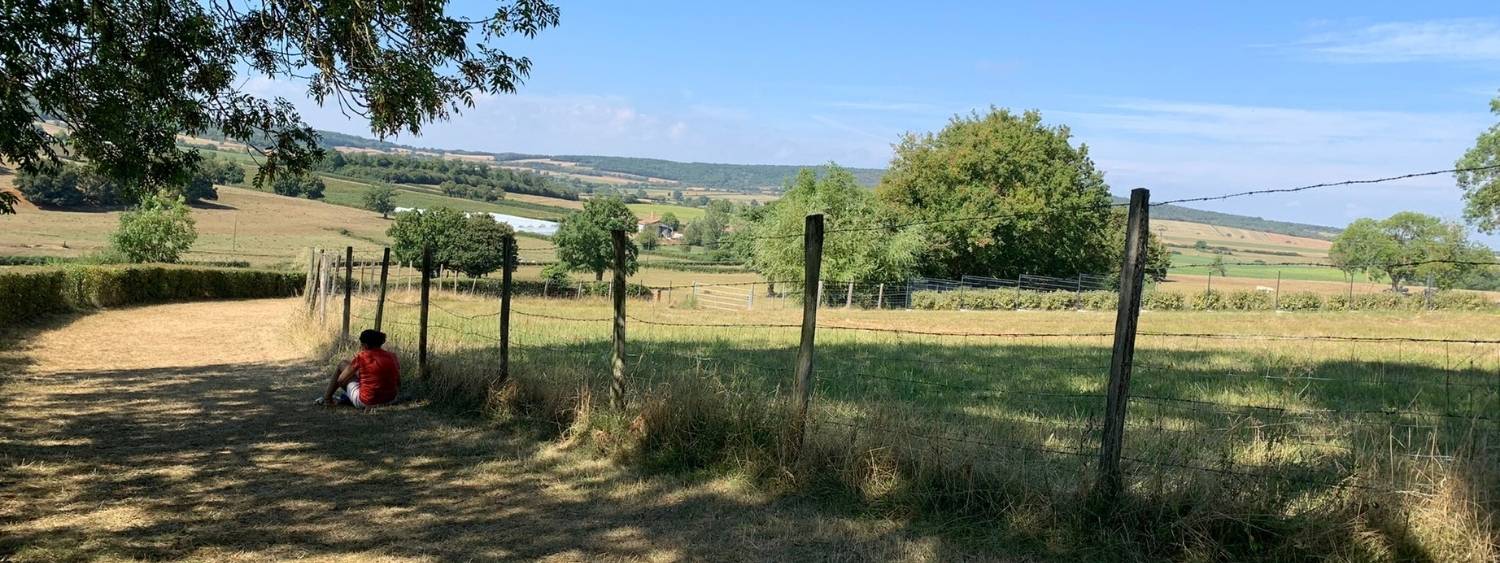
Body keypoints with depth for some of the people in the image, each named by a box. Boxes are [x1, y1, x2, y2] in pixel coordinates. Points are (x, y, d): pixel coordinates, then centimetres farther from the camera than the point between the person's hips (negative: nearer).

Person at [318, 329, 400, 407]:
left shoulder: (361, 357, -9)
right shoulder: (392, 357, 1)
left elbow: (341, 380, 0)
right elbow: (398, 385, 8)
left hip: (365, 402, -5)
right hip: (389, 401, 5)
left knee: (342, 365, 12)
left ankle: (327, 398, 24)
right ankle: (346, 398, 37)